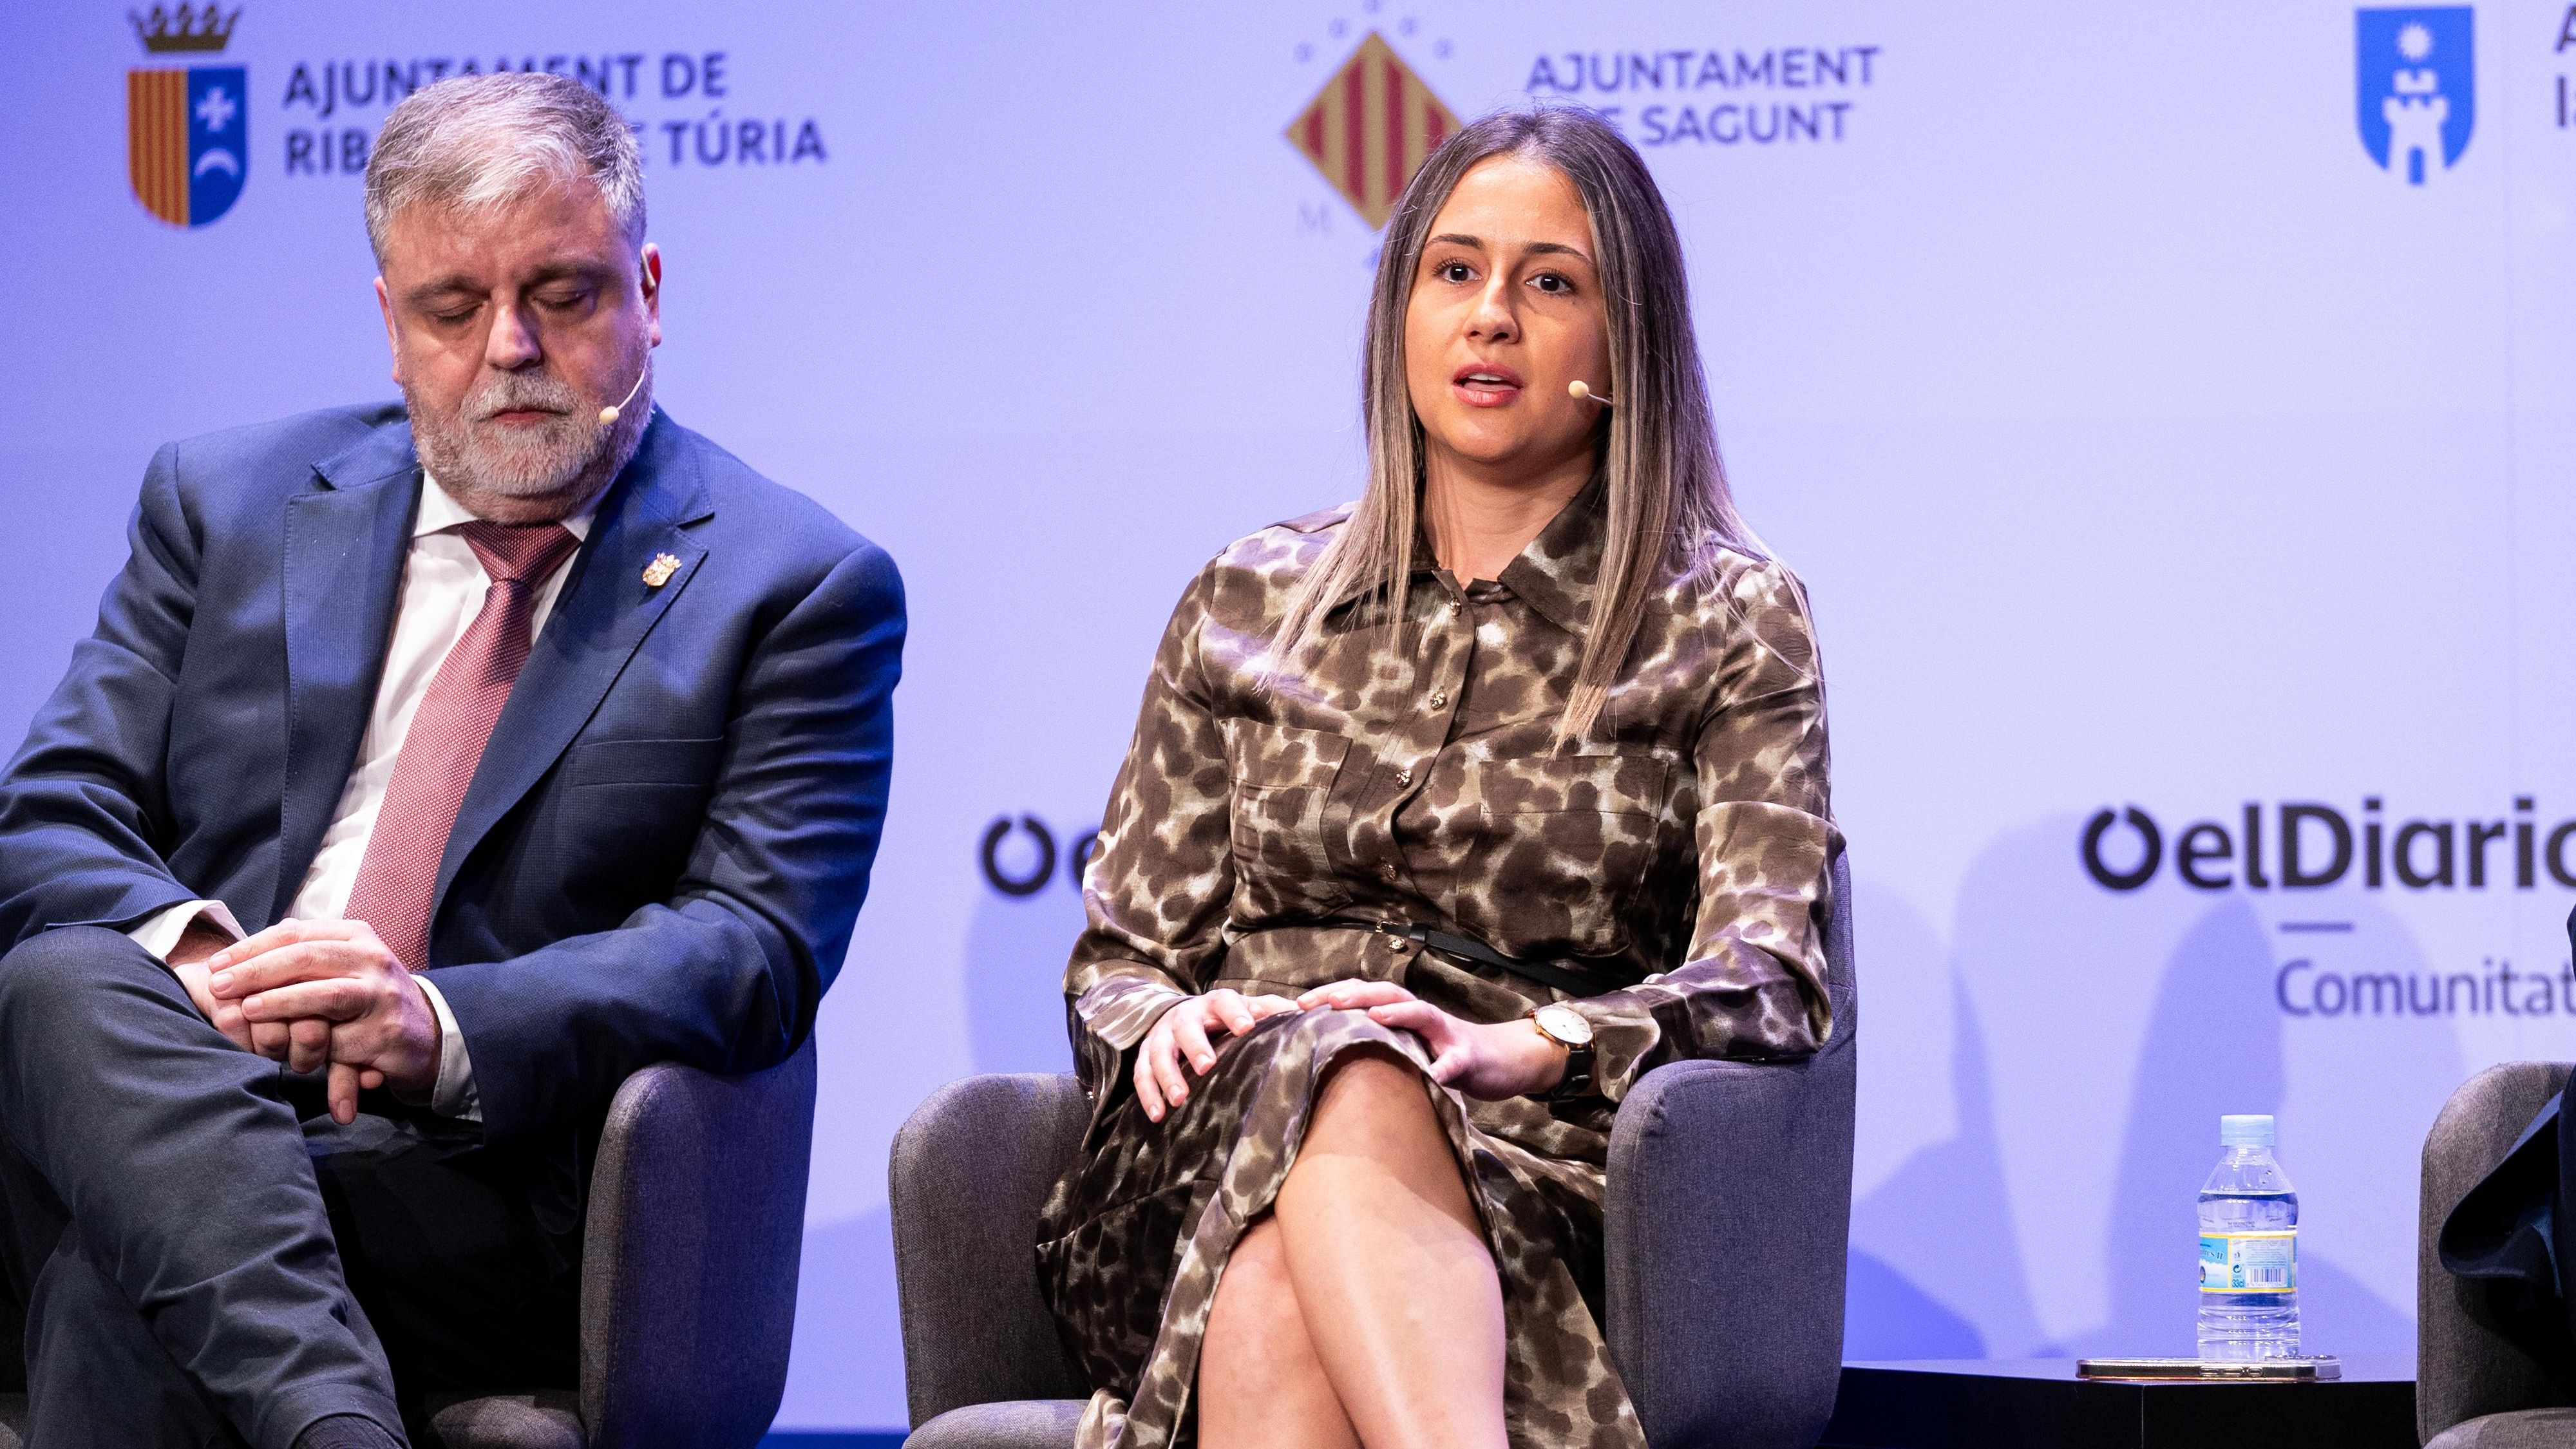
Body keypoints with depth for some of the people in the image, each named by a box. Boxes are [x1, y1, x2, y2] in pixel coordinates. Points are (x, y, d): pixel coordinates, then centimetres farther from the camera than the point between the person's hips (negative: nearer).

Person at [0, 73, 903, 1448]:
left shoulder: (800, 588, 8)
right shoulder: (225, 500, 19)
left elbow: (755, 948, -4)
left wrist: (444, 1032, -23)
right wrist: (195, 957, -15)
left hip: (502, 1202, -4)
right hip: (170, 1097, 4)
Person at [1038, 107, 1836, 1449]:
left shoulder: (1729, 621, 12)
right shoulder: (1248, 604, 21)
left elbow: (1768, 972, -2)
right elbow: (1118, 955, 20)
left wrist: (1522, 1047, -22)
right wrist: (1168, 1022, -7)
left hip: (1534, 1164, -1)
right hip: (1217, 1151, 1)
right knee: (1334, 1076, -39)